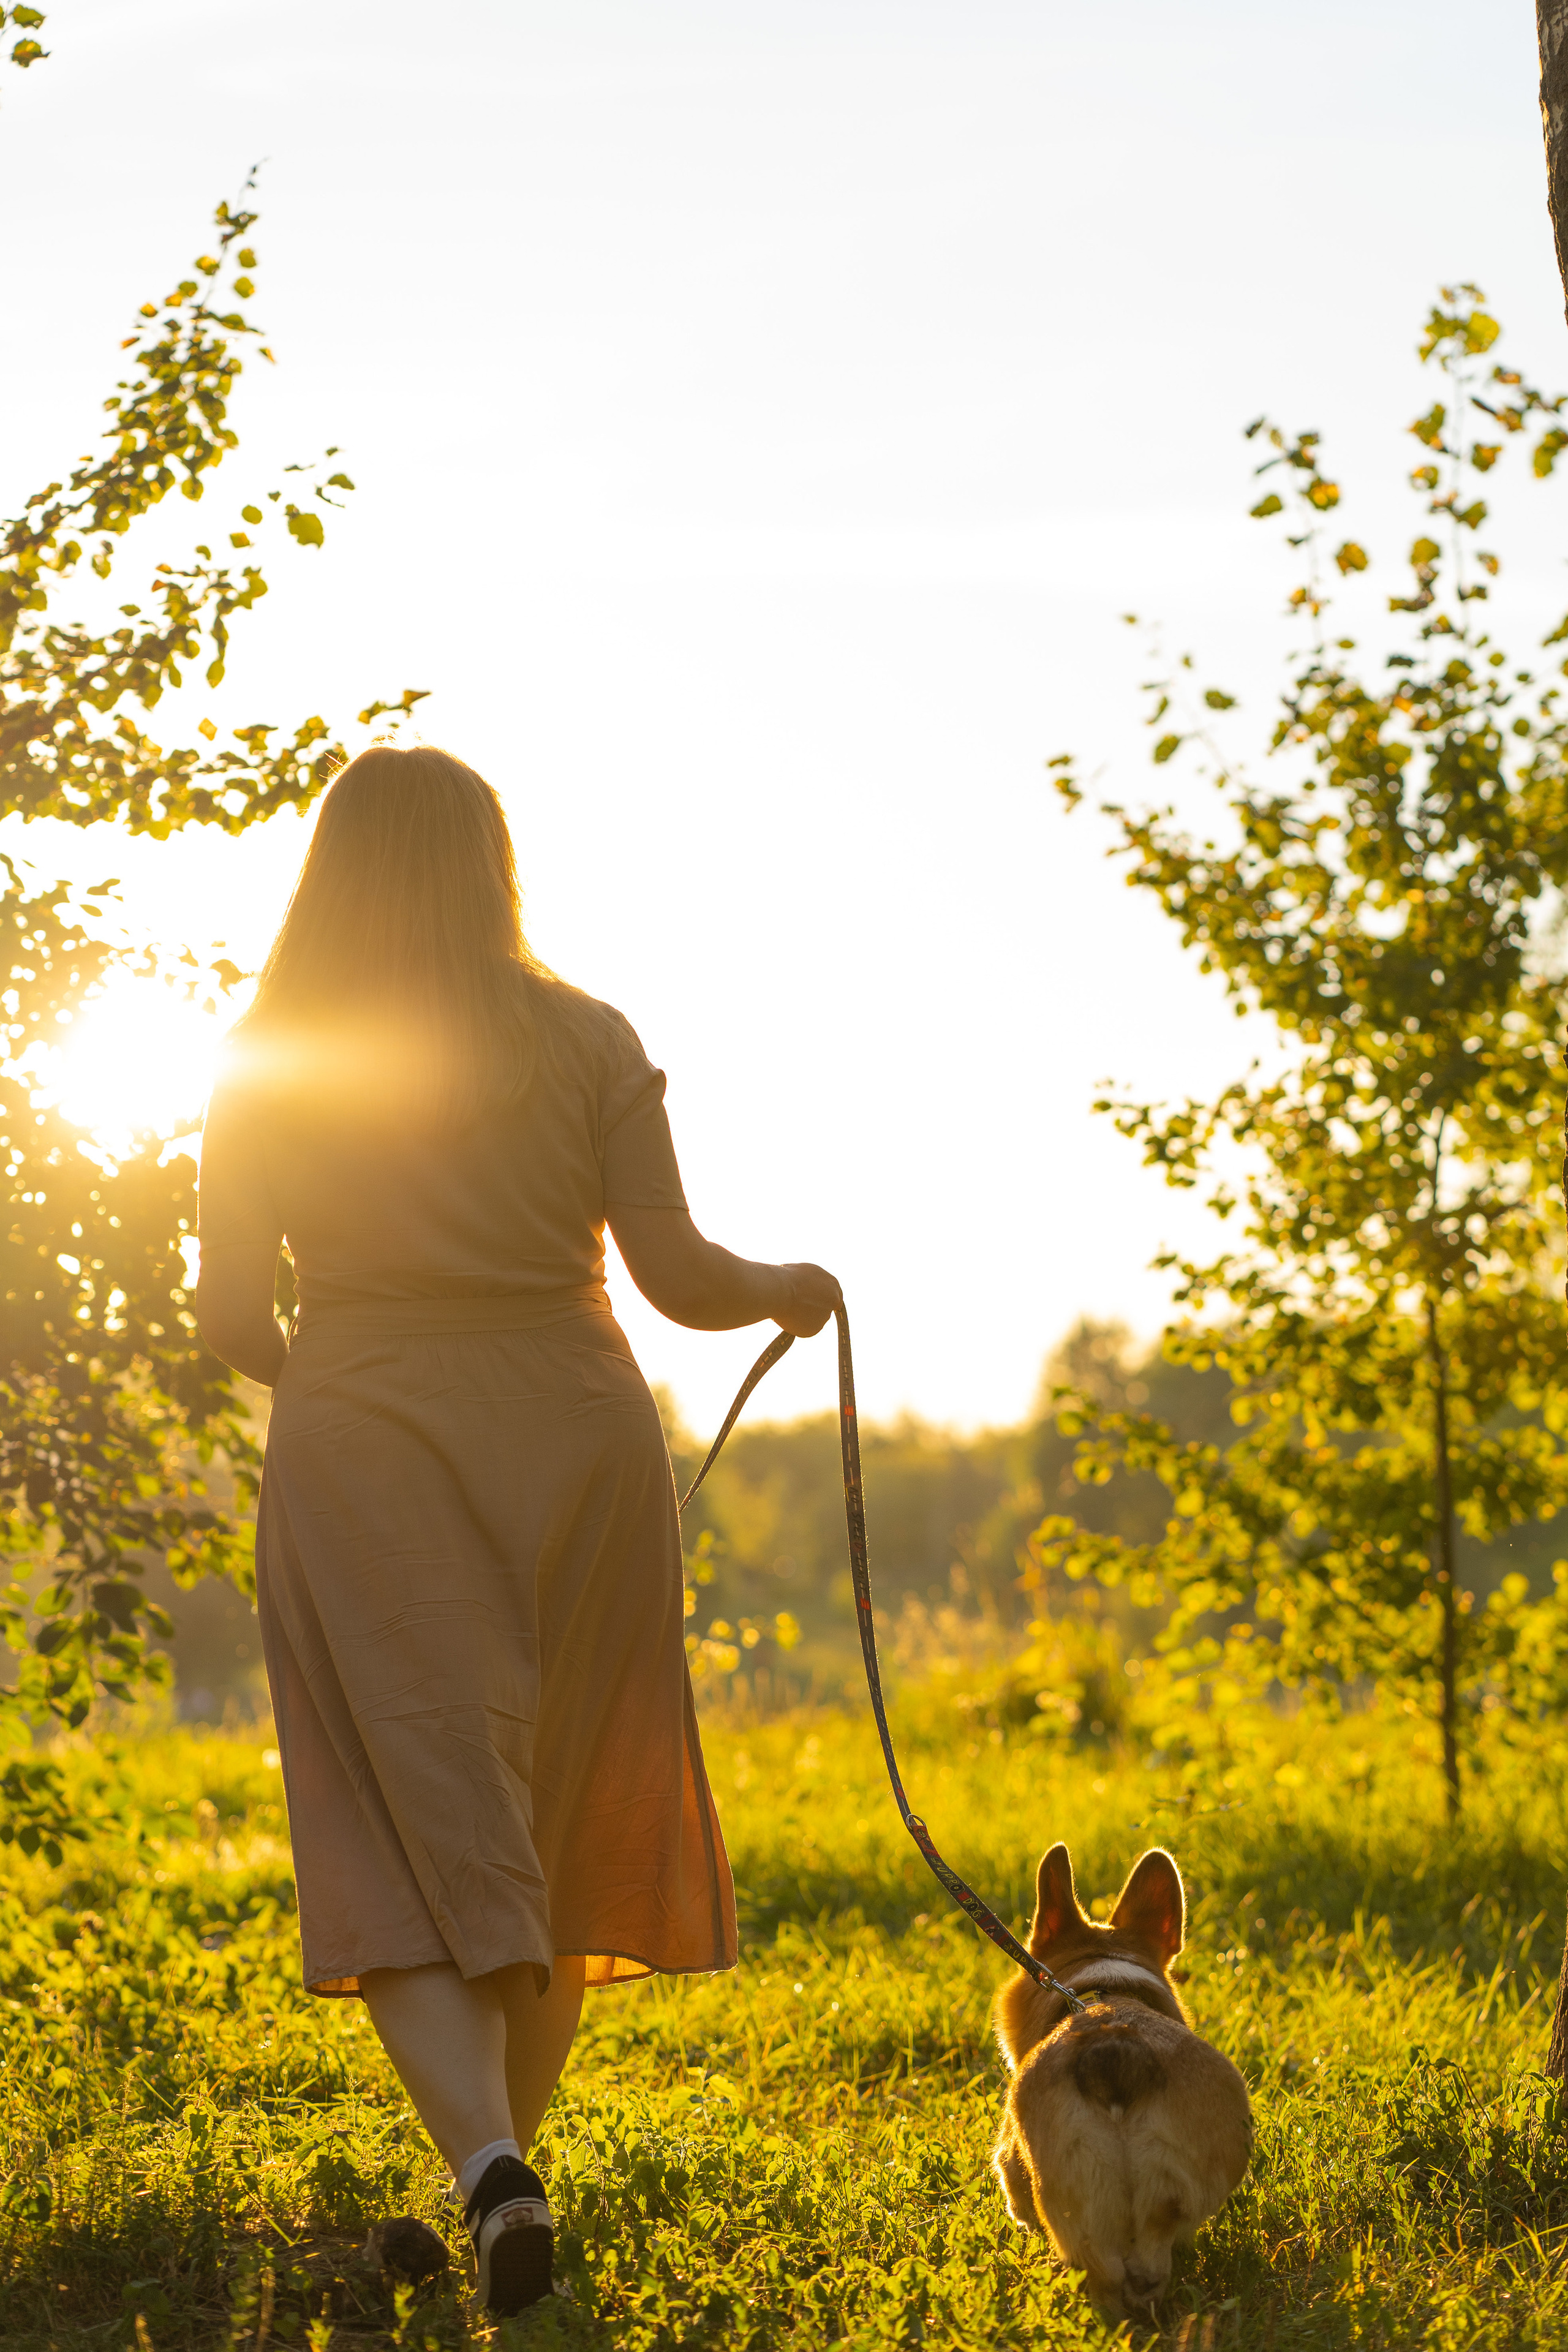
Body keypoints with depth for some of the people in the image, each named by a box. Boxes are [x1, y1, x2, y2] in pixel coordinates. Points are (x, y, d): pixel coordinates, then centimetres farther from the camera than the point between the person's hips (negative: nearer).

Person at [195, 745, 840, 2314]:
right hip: (571, 1439, 1)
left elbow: (229, 1320, 1)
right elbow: (679, 1278, -1)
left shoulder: (261, 1064, 2)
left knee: (412, 1841, -3)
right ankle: (502, 2158, 25)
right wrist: (789, 1290, 20)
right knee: (557, 1823, 16)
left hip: (363, 1451, -1)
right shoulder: (586, 1040, 1)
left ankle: (485, 2162, -24)